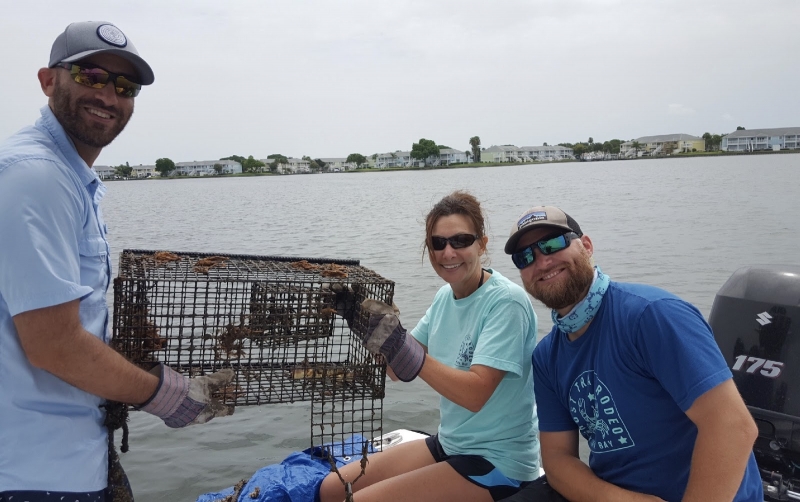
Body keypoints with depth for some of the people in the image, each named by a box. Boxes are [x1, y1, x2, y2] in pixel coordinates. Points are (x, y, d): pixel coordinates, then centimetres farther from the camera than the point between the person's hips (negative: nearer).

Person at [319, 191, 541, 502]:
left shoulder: (506, 302, -20)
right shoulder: (445, 296, 3)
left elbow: (475, 394, -27)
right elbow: (401, 371, 4)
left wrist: (399, 347, -35)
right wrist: (372, 325, -13)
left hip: (497, 463, -7)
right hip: (448, 445, 8)